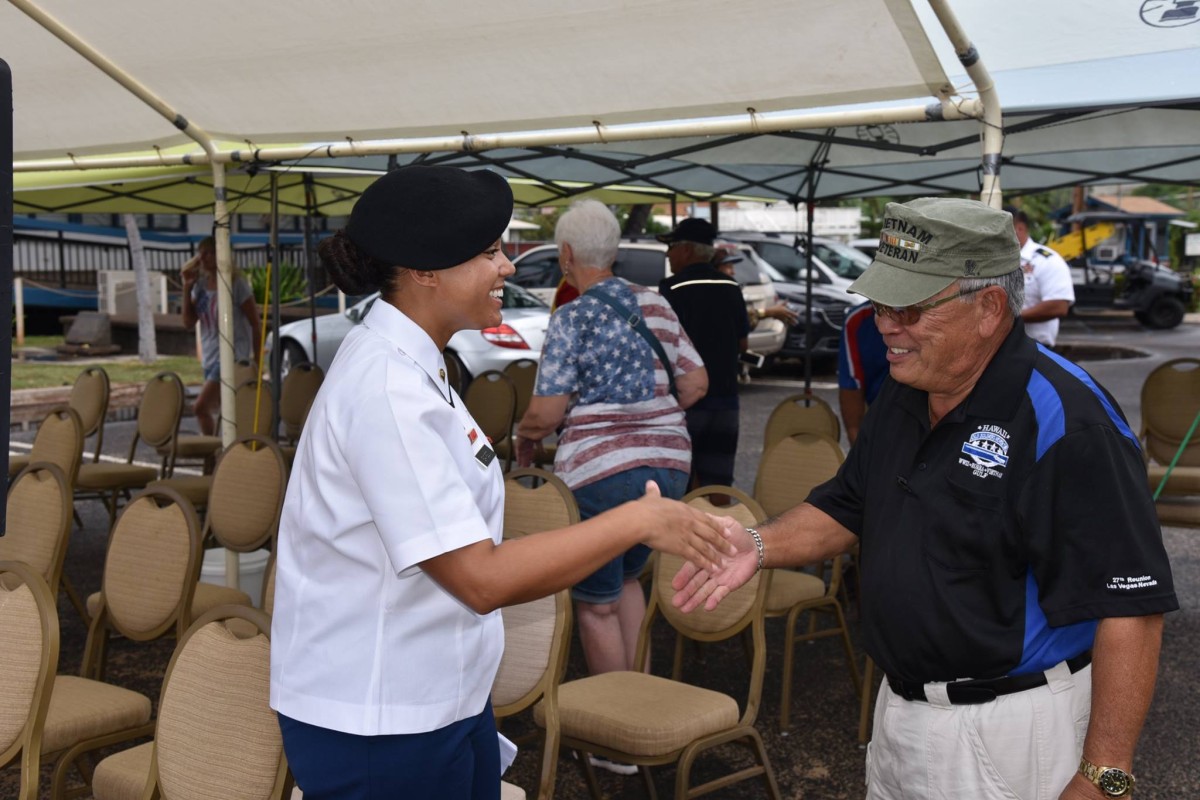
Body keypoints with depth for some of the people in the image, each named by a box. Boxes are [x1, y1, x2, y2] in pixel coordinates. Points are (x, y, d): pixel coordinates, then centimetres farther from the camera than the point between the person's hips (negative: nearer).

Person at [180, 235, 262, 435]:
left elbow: (255, 323, -8)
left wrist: (257, 360, -9)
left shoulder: (236, 283, -10)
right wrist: (187, 287, -3)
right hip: (209, 356, 7)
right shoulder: (201, 284, 8)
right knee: (221, 410, 9)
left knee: (201, 407, -17)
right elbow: (189, 321, 6)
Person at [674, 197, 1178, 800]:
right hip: (902, 705, 8)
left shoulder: (1066, 423, -23)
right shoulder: (902, 395, 2)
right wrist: (758, 546, -5)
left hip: (1008, 728, -7)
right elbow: (847, 508, 13)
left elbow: (1129, 608, -24)